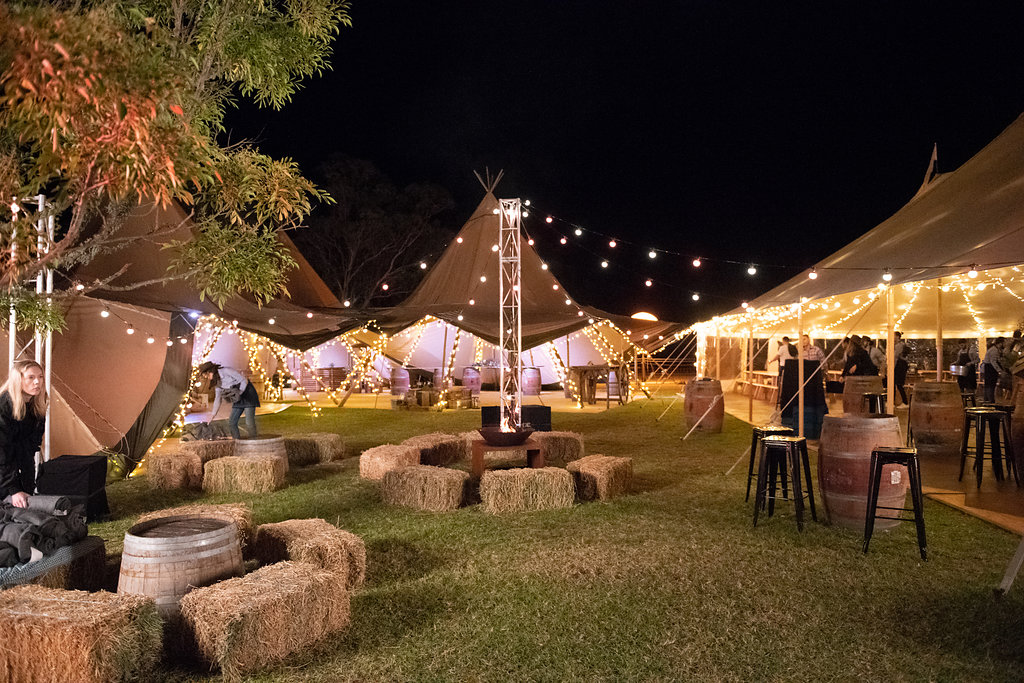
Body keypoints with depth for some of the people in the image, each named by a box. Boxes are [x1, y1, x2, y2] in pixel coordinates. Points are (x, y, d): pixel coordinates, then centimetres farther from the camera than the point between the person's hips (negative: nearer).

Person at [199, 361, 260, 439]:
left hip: (248, 393, -8)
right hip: (239, 398, 8)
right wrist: (213, 414, 15)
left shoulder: (227, 371, -18)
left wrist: (239, 393, -23)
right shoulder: (217, 382, 6)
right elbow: (218, 399, 15)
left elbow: (244, 380, -15)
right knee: (231, 423, 0)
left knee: (249, 423, -15)